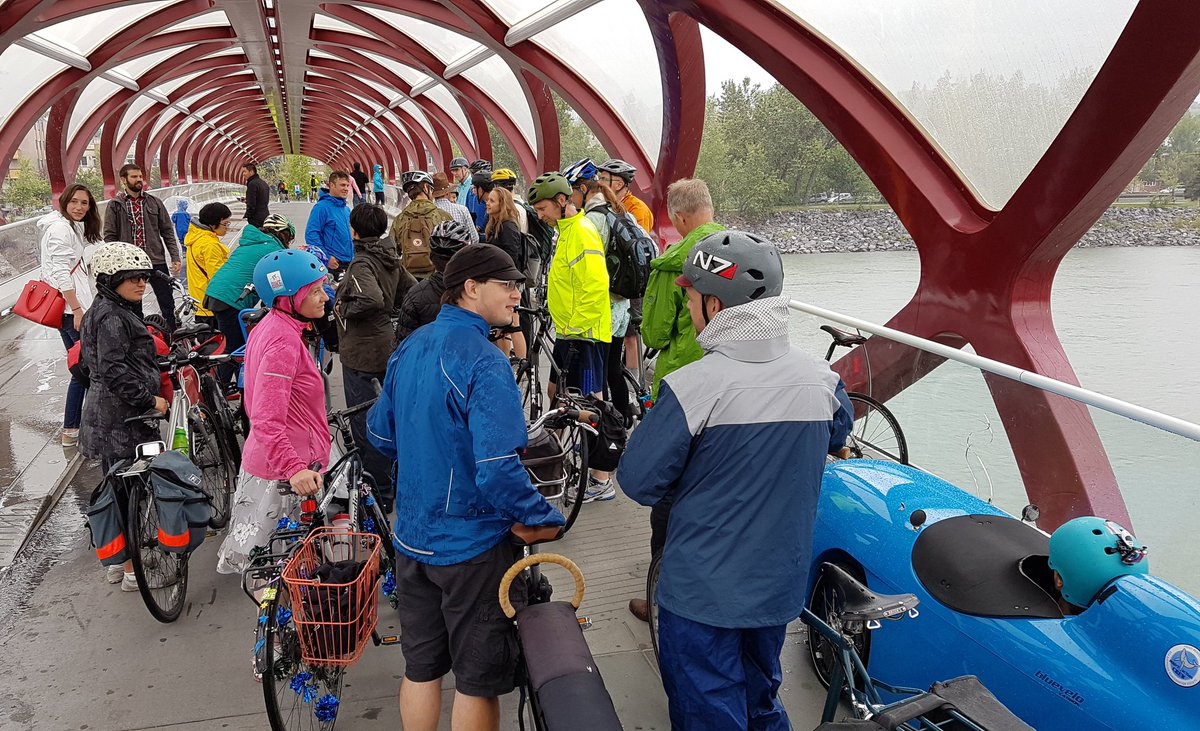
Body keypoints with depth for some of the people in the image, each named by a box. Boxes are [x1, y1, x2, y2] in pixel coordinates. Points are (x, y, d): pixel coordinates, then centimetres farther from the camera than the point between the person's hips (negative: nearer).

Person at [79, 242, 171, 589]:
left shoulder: (102, 311, 14)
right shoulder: (113, 317, -18)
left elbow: (87, 361, 23)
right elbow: (113, 370, -25)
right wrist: (150, 399, -20)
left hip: (107, 413, 11)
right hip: (122, 418, -11)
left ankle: (118, 561, 31)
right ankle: (133, 571, 4)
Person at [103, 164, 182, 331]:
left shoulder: (154, 203, 8)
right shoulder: (114, 205, 2)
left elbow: (167, 231, 10)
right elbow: (110, 237, 1)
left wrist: (176, 257, 2)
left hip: (157, 262, 1)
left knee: (167, 305, 3)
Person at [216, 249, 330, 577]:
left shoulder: (267, 327, 8)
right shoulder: (284, 341, -24)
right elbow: (267, 420, -31)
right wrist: (294, 469, -41)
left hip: (259, 461, 10)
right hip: (283, 475, -10)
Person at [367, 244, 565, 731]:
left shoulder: (409, 348, 3)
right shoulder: (482, 361, -22)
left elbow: (381, 435, 13)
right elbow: (498, 468, -29)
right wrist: (545, 520, -15)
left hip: (411, 537, 8)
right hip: (471, 542, -7)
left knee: (420, 667, 20)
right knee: (479, 678, 10)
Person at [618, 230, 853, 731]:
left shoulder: (692, 386, -25)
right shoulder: (821, 379, -9)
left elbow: (639, 481, -18)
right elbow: (836, 438, 13)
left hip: (703, 590, -5)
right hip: (780, 585, 5)